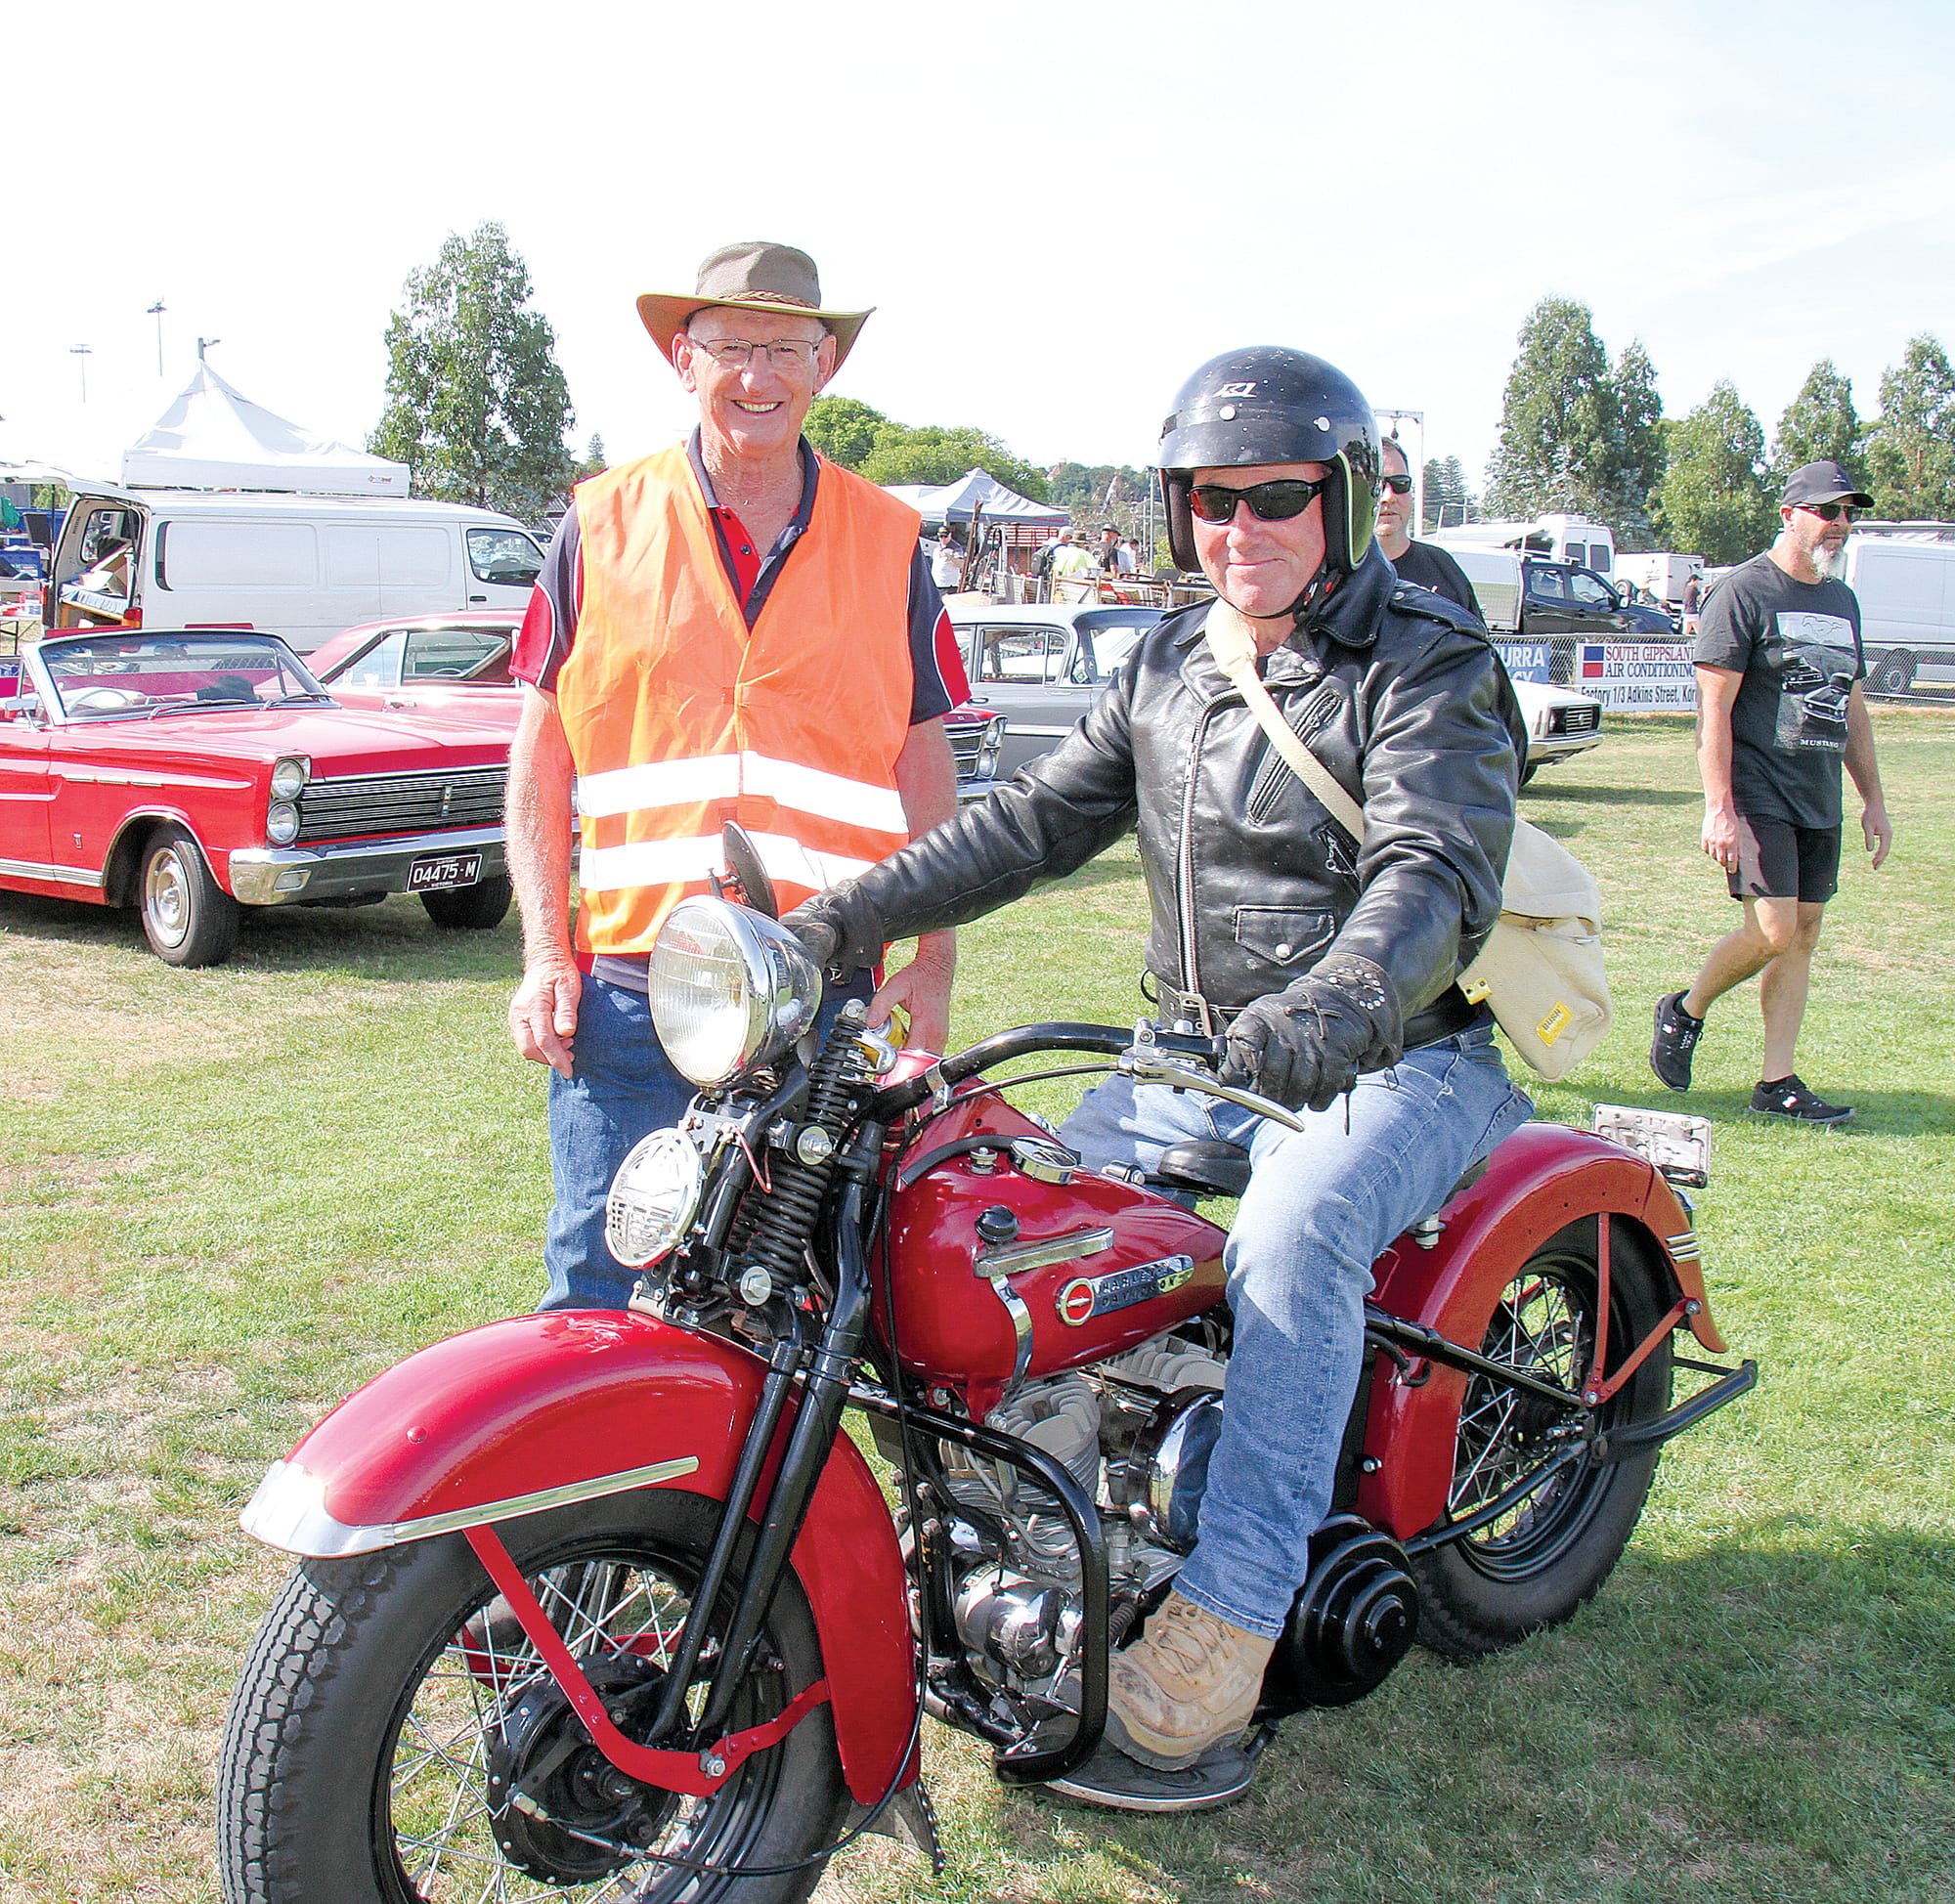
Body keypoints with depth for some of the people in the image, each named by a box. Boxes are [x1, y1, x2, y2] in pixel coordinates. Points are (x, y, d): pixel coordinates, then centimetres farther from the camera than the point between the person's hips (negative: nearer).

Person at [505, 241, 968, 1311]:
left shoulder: (890, 543, 10)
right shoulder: (601, 526, 8)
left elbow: (924, 769, 12)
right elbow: (540, 757, 9)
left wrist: (933, 962, 3)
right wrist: (546, 955, 0)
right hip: (627, 986, 0)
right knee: (601, 1289, 0)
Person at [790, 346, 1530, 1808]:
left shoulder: (1430, 671, -8)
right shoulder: (1169, 667, 12)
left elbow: (1437, 872, -25)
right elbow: (1039, 819, 7)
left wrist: (1336, 1003, -47)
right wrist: (851, 918, -6)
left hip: (1397, 1061, -6)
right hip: (1199, 1060, 6)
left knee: (1291, 1237, -34)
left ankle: (1206, 1668, -33)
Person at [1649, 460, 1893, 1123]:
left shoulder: (1842, 601, 16)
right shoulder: (1744, 591, -8)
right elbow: (1713, 708, -13)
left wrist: (1873, 798, 19)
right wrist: (1720, 808, -20)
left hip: (1820, 799, 8)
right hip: (1757, 792, -7)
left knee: (1803, 934, 5)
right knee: (1773, 931, -15)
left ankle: (1777, 1084, 10)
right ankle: (1685, 1009, 11)